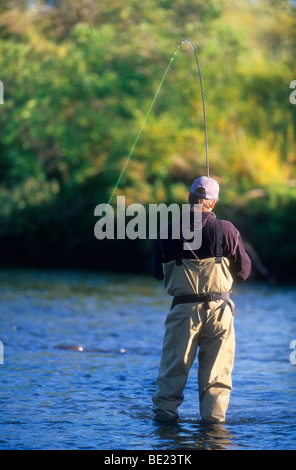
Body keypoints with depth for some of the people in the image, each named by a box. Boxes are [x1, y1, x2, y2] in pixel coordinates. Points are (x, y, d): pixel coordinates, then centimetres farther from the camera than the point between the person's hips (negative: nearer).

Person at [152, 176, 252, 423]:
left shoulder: (170, 232, -3)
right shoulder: (226, 230, -7)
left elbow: (158, 272, 9)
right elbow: (244, 271, 2)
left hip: (183, 309, 1)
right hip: (219, 309, 0)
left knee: (174, 365, 8)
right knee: (217, 368, 6)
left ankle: (165, 410, 9)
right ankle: (214, 415, 5)